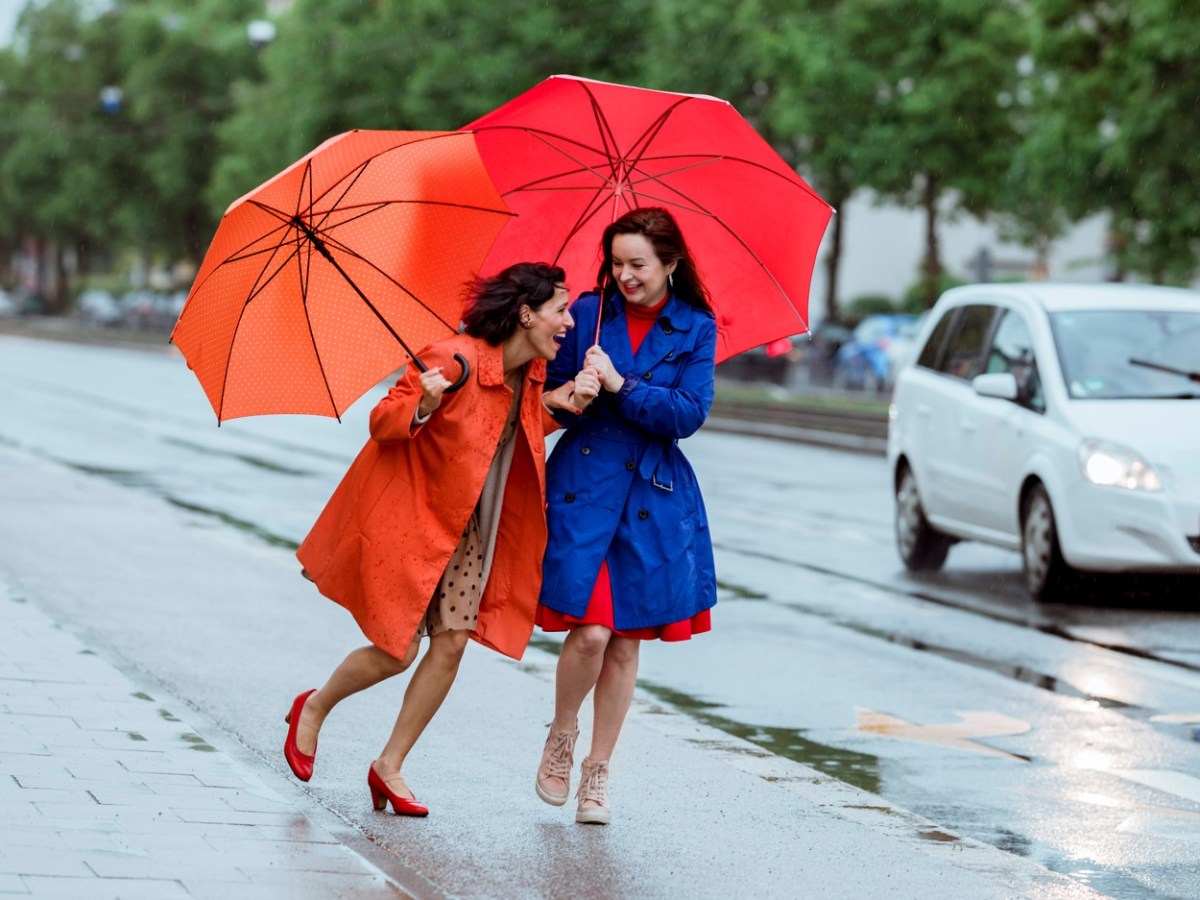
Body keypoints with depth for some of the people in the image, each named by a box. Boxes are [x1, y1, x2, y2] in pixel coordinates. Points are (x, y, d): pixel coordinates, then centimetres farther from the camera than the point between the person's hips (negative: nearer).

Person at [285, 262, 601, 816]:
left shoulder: (531, 374, -1)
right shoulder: (453, 359, -24)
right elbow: (383, 421, -17)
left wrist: (558, 403, -1)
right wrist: (423, 407, -39)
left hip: (465, 524, 7)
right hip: (408, 516, -7)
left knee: (452, 643, -3)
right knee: (397, 651, -5)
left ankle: (389, 768, 10)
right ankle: (312, 709, 25)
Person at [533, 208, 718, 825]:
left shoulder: (695, 329, 3)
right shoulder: (587, 315, 3)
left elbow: (689, 413, -6)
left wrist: (620, 386, -15)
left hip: (655, 495, 1)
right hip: (584, 483, -1)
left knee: (627, 642, 4)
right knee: (590, 631, -14)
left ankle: (598, 773, 17)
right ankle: (561, 736, 14)